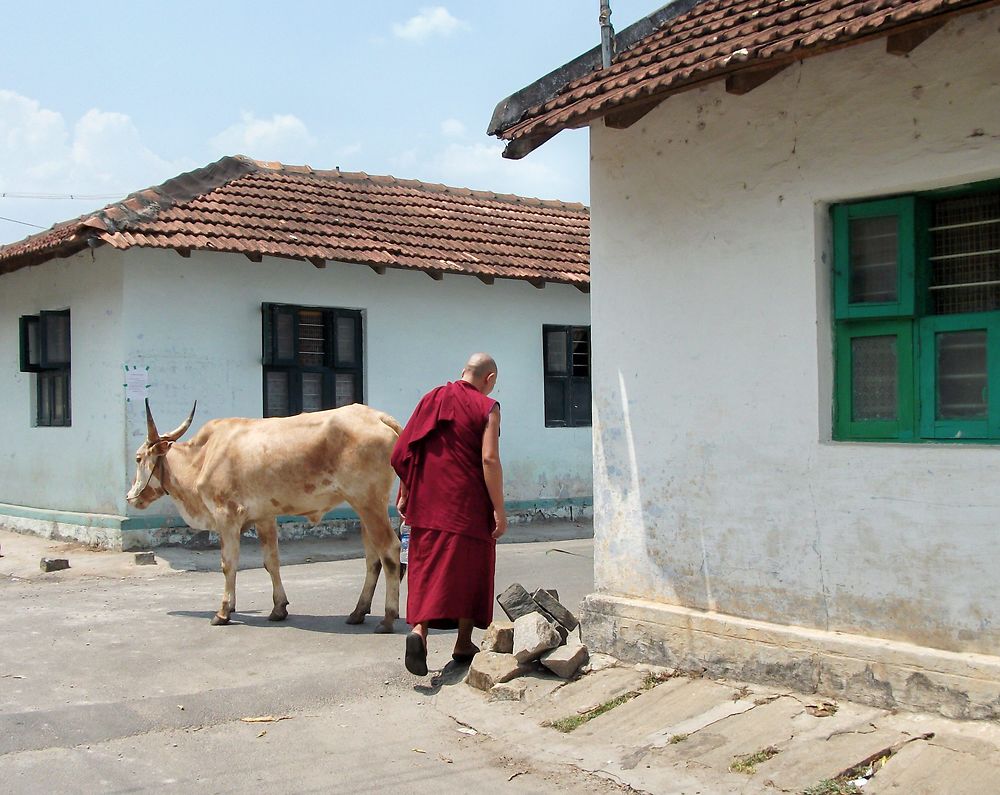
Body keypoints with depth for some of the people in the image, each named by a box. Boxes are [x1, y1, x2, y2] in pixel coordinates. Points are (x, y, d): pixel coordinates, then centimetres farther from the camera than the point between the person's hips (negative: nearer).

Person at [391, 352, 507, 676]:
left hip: (427, 503, 4)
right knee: (469, 570, 11)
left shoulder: (431, 399, 9)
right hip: (468, 504, -4)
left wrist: (404, 495, 15)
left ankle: (419, 630, -17)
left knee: (427, 567, 6)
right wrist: (499, 510, -12)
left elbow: (402, 452, 7)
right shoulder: (486, 407, -6)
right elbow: (489, 460, -16)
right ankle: (463, 645, 18)